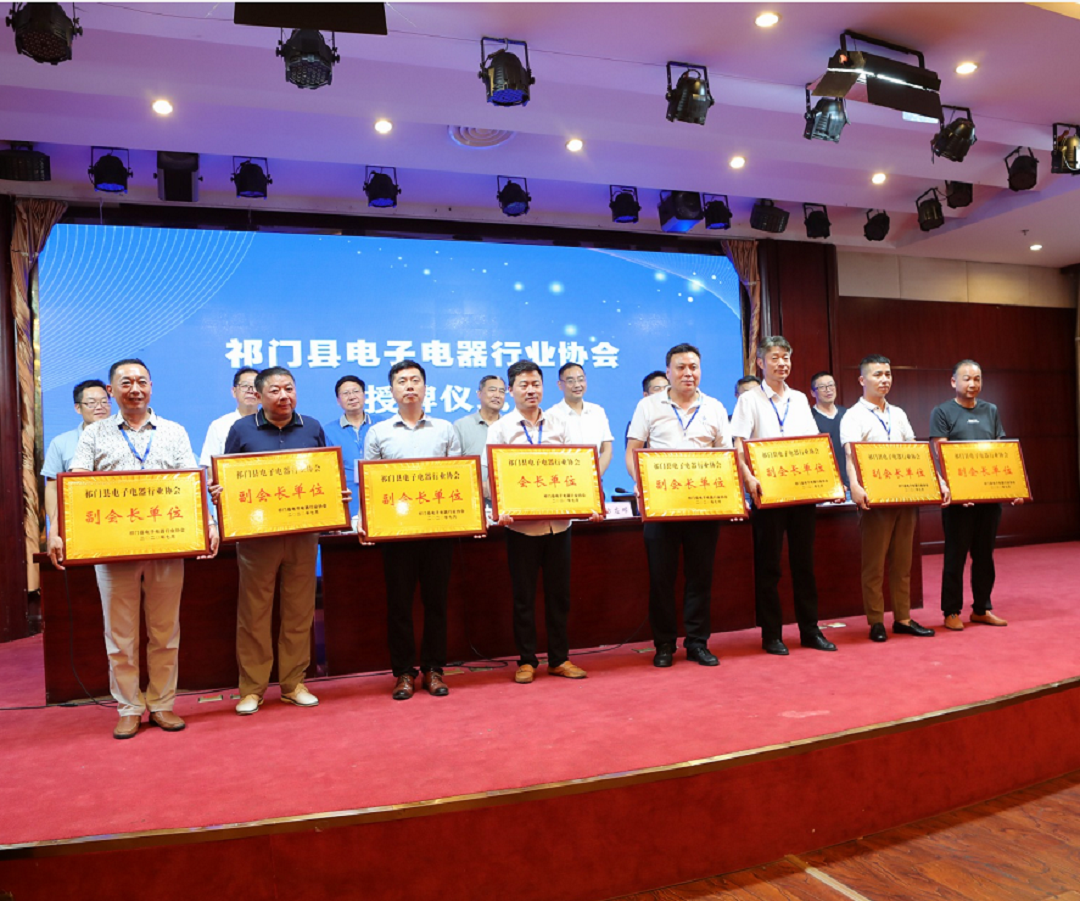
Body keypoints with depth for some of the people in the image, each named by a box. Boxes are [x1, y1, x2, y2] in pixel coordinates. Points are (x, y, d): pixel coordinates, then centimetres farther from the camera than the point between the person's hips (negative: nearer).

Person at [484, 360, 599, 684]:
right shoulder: (500, 429, 2)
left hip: (558, 521, 3)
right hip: (521, 524, -3)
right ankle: (526, 660, 18)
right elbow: (489, 476, -5)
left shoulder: (558, 426, 10)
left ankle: (559, 659, 21)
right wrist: (500, 510, -22)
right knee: (524, 596, 5)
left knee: (559, 593, 9)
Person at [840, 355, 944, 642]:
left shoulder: (898, 414, 16)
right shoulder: (854, 417, -4)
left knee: (902, 561, 10)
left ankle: (903, 618, 19)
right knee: (874, 562, 0)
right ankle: (876, 622, 8)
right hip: (875, 498, -6)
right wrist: (855, 486, -35)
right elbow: (850, 455, -18)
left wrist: (938, 481, 5)